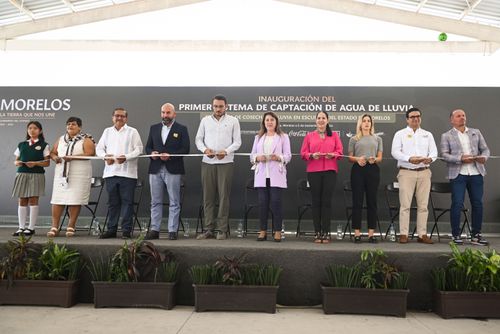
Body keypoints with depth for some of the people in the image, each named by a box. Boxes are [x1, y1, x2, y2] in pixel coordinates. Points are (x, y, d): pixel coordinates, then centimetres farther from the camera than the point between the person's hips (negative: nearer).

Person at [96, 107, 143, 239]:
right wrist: (105, 156, -5)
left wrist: (126, 157, -16)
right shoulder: (107, 131, 17)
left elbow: (138, 149, -2)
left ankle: (126, 230, 2)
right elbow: (99, 148, 16)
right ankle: (111, 229, 16)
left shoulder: (132, 132, 5)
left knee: (127, 201, -3)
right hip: (110, 172, 4)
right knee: (112, 202, 9)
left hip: (127, 173, -4)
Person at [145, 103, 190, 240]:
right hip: (155, 169, 4)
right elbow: (148, 147, 15)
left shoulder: (182, 129, 3)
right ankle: (154, 230, 14)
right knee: (155, 202, 7)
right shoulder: (154, 128, 15)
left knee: (174, 202, 1)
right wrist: (152, 153, -7)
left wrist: (170, 155, -17)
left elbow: (185, 149, -5)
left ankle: (172, 231, 7)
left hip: (173, 170, -4)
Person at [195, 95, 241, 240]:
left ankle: (222, 230, 3)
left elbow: (237, 141, 2)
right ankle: (209, 229, 9)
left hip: (225, 162, -2)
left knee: (224, 196, -2)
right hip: (207, 162, 3)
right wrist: (204, 149, -9)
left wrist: (226, 151, -15)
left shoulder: (233, 121, 6)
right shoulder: (205, 120, 13)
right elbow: (198, 139, 12)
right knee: (208, 196, 3)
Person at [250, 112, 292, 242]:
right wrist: (257, 158, -9)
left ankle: (277, 231, 2)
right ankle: (263, 231, 9)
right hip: (261, 174, 3)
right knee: (262, 202, 1)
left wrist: (279, 157, -18)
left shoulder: (283, 137, 9)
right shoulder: (258, 137, 19)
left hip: (276, 175, -2)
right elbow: (252, 155, 13)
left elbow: (288, 155, 1)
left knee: (276, 202, -6)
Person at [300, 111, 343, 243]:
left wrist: (332, 155, -13)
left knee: (327, 201, -3)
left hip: (330, 171, 0)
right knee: (316, 201, 1)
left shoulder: (334, 135, 13)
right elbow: (303, 153, 6)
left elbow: (340, 152, 7)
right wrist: (312, 155, -13)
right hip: (313, 171, 0)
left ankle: (326, 232, 3)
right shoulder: (309, 136, 12)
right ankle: (317, 232, 6)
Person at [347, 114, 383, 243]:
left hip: (373, 170, 2)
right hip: (358, 170, -2)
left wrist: (374, 159, -11)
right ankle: (357, 233, 3)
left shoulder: (377, 139, 15)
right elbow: (350, 157, 6)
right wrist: (357, 159, -15)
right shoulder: (354, 139, 10)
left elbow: (380, 158, 11)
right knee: (357, 201, -2)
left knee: (372, 201, 2)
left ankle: (371, 233, 8)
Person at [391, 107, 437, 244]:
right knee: (405, 204, -5)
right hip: (406, 172, -3)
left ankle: (422, 234, 10)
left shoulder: (428, 135, 17)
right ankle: (403, 234, 0)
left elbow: (434, 151, 10)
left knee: (423, 205, 4)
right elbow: (395, 152, -4)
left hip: (424, 172, 3)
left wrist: (430, 158, -14)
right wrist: (409, 159, -19)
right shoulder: (400, 134, 7)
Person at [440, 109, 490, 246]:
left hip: (476, 174, 4)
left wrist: (484, 157, -8)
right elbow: (444, 155, -4)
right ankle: (456, 235, 5)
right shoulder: (446, 136, 6)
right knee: (457, 204, -6)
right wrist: (461, 159, -18)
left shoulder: (476, 132, 16)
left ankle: (476, 235, 17)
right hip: (458, 174, -3)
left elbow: (485, 149, 14)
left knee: (477, 204, 6)